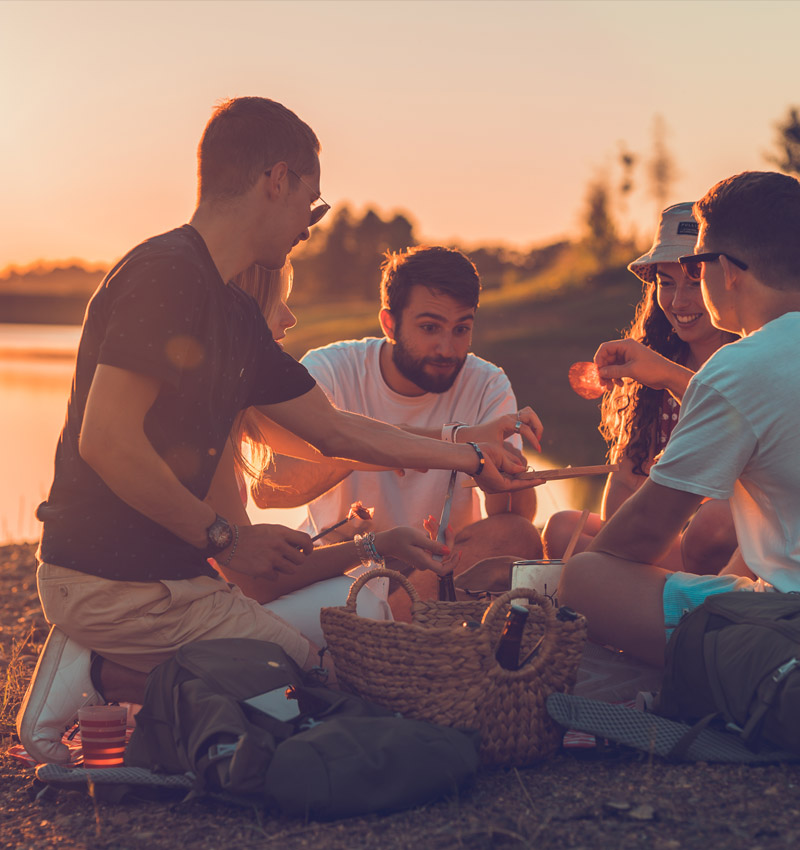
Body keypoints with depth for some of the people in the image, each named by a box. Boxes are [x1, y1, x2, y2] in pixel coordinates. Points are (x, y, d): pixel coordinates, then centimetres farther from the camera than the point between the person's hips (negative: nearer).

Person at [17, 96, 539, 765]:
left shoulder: (236, 313, 14)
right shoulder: (166, 274, -16)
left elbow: (333, 430, 21)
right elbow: (106, 439, -24)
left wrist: (470, 457, 27)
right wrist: (226, 539, -15)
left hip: (167, 571, 9)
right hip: (118, 583, -9)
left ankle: (104, 673, 8)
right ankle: (106, 676, -4)